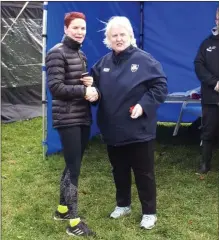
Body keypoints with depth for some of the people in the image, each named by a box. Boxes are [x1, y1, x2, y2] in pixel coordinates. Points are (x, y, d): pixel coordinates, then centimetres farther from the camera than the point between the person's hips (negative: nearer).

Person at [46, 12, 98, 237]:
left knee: (73, 165, 16)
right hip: (68, 119, -9)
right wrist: (83, 90, -18)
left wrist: (90, 83, 1)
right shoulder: (57, 53, -10)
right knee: (73, 167, -6)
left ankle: (62, 209, 31)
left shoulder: (80, 54, 16)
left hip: (83, 118, 9)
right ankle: (73, 222, 2)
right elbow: (55, 87, -18)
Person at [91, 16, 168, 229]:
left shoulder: (144, 59, -10)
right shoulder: (104, 62, 6)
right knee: (119, 170, 19)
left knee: (143, 172, 7)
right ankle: (122, 205, 39)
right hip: (112, 130, 5)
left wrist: (144, 105, -20)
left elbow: (161, 86, -10)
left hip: (138, 130, -5)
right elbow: (95, 85, 17)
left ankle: (149, 212, 22)